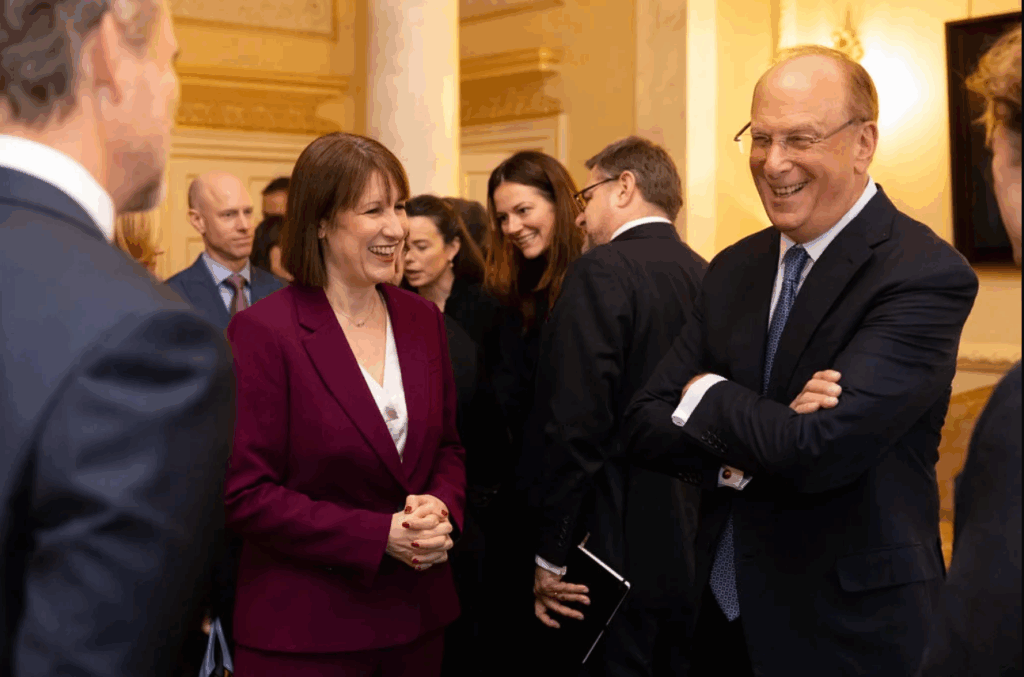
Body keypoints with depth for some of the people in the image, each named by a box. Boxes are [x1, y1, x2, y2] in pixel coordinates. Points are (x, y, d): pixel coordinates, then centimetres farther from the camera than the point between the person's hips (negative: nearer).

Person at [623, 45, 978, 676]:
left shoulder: (928, 275, -17)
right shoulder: (735, 269, 4)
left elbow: (822, 451, -27)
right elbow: (647, 424, -1)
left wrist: (709, 398, -10)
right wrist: (764, 437, -19)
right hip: (722, 610, 6)